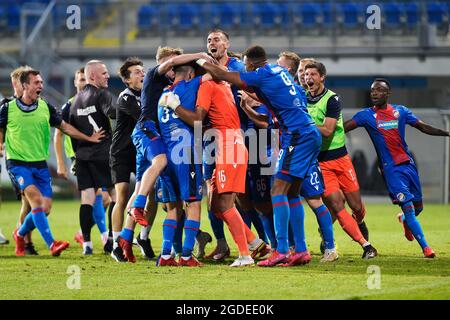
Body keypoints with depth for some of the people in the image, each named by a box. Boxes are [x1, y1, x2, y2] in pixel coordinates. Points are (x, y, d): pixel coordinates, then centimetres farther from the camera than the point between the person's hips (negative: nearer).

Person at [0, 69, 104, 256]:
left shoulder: (46, 108, 5)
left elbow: (64, 127, 14)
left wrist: (88, 138, 11)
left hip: (40, 163, 4)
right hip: (18, 162, -4)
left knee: (45, 208, -1)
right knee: (35, 198, -23)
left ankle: (20, 234, 26)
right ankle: (51, 244, -26)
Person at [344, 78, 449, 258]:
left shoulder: (400, 111, 7)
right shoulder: (367, 115, -2)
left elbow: (423, 127, 12)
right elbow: (343, 128, -11)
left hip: (408, 164, 4)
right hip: (390, 168, -4)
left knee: (418, 206, 10)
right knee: (408, 206, -15)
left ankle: (404, 220, 46)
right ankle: (425, 247, -11)